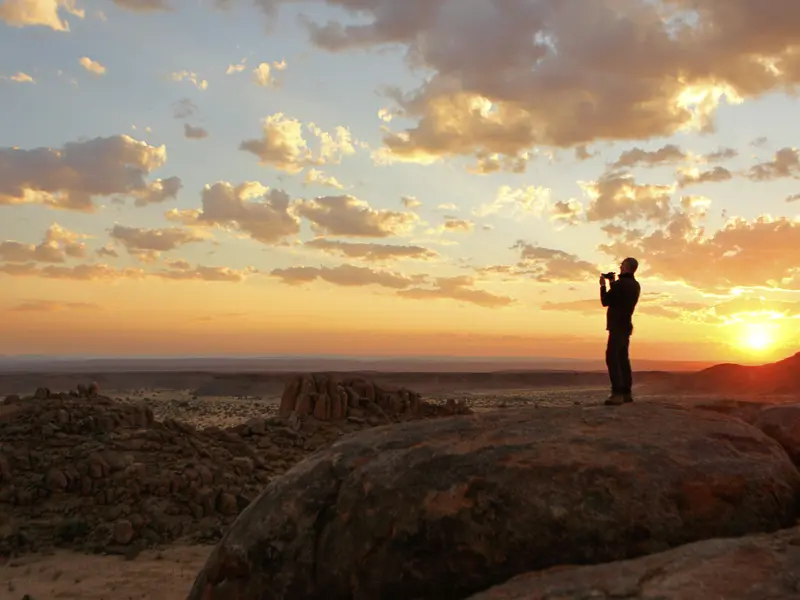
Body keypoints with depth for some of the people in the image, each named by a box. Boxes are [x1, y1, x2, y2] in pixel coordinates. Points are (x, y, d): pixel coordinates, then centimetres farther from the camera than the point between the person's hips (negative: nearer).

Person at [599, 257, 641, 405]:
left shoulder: (620, 284, -17)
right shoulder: (635, 285, 11)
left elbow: (605, 302, -9)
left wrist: (603, 285, 3)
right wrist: (613, 284, 20)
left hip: (617, 326, -9)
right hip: (625, 326, 9)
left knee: (612, 358, -12)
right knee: (623, 359, 11)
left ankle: (617, 393, -19)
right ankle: (626, 392, 11)